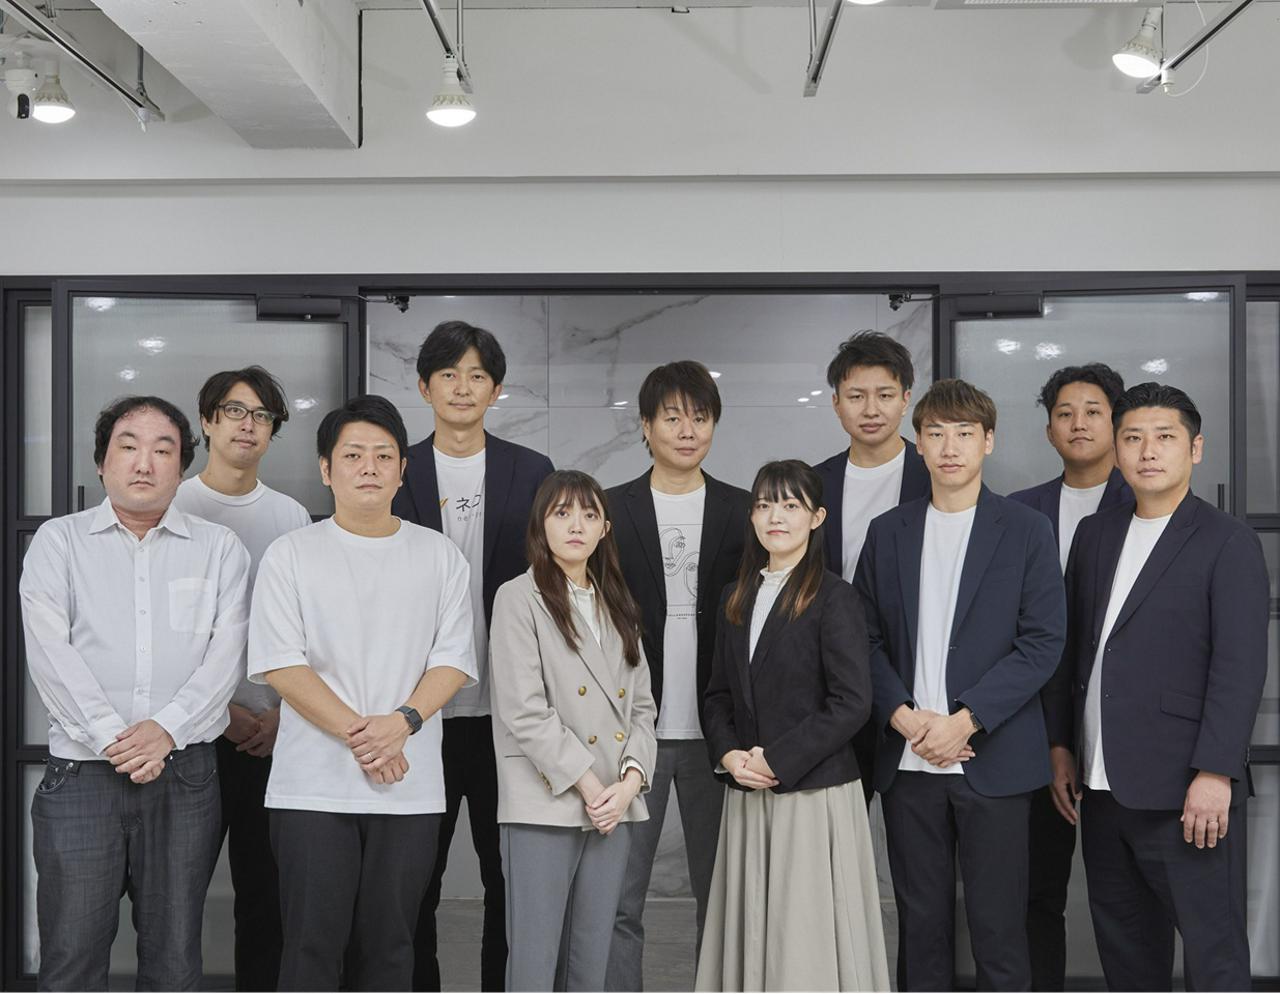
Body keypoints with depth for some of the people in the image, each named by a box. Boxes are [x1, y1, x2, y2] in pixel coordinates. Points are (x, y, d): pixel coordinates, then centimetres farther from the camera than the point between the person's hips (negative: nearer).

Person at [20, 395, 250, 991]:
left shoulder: (218, 549, 10)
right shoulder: (59, 542, 8)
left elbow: (226, 654, -1)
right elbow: (50, 652, -4)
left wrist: (167, 727, -15)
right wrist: (111, 738, -14)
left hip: (184, 773, 1)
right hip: (81, 772, -1)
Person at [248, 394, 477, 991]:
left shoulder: (440, 556, 9)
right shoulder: (290, 555, 3)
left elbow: (454, 659, 4)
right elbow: (280, 664, -5)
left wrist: (402, 722, -14)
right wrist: (358, 734, -14)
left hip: (410, 789, 2)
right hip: (313, 786, -2)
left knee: (388, 944, 8)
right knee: (313, 943, 0)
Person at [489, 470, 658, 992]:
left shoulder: (618, 606, 17)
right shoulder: (519, 598, -2)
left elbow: (640, 705, 13)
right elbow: (525, 712, -11)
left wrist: (629, 780, -4)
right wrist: (587, 785, -12)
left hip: (614, 806, 6)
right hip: (545, 805, -6)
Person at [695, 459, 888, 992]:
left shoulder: (834, 598, -7)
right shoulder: (735, 599, 12)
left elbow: (851, 702, -13)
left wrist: (778, 761, -14)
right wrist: (728, 755, -3)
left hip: (814, 793, -6)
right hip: (747, 796, 6)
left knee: (808, 929, -1)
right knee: (752, 928, 9)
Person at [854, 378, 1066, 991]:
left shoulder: (1025, 530, 1)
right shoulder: (888, 532, 10)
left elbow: (1043, 641, -5)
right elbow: (867, 638, 8)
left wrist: (966, 720, -13)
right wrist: (902, 714, -8)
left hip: (993, 761, -3)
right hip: (908, 760, 3)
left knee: (998, 928, 2)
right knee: (920, 924, 10)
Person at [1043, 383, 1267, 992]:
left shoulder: (1228, 542, -5)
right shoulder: (1095, 535, 13)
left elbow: (1241, 666, -11)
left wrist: (1215, 772, -17)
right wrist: (1061, 747, 12)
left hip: (1186, 789, -6)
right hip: (1103, 787, 6)